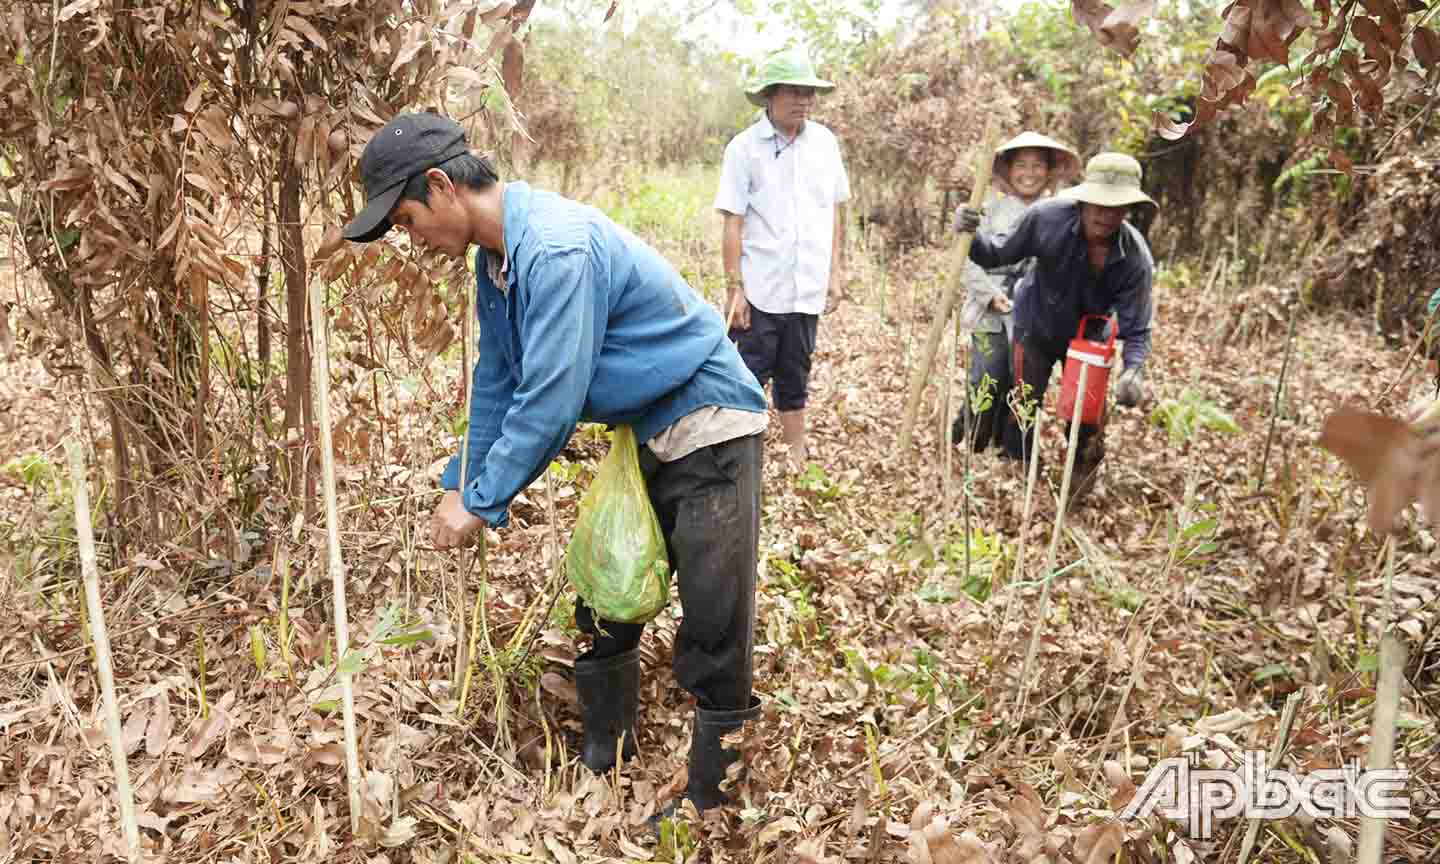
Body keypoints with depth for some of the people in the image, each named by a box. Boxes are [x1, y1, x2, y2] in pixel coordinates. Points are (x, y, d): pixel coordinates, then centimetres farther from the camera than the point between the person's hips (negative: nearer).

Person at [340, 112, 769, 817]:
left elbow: (550, 401, -28)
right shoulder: (497, 255, 4)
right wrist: (460, 486, 11)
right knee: (601, 611, 17)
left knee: (712, 634, -5)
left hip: (707, 430, -10)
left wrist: (481, 503, -17)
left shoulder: (555, 248, -27)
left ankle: (710, 804, 10)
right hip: (637, 435, 10)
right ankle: (600, 765, 35)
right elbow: (497, 382, 12)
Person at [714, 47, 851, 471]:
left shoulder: (825, 141, 6)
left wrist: (834, 271, 10)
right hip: (760, 290, -4)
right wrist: (735, 287, -10)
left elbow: (836, 210, 14)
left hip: (808, 290, 4)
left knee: (794, 380, 14)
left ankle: (797, 460, 25)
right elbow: (733, 223, -7)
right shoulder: (745, 147, -5)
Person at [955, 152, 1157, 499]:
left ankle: (1081, 491, 35)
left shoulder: (1136, 259, -30)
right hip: (1037, 327, 0)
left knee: (1087, 418, 8)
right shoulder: (1047, 218, -31)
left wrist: (1134, 370, -44)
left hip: (1090, 337, 1)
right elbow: (1000, 254, -17)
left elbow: (1136, 329, -25)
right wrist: (971, 237, -38)